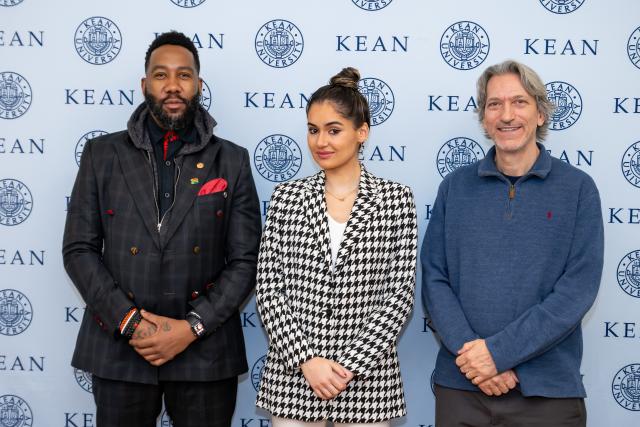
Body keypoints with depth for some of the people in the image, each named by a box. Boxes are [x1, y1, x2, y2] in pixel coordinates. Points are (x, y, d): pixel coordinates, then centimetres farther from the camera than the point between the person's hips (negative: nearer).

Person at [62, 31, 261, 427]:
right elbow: (79, 249, 1)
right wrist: (129, 321, -10)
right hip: (119, 348, 1)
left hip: (205, 351, 0)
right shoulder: (103, 154, 4)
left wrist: (192, 327, -11)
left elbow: (245, 260, -1)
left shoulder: (232, 161, 2)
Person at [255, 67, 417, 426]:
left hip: (366, 376, -1)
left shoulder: (395, 199, -1)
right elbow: (268, 287, -1)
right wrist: (305, 360, -11)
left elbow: (400, 293, -5)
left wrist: (350, 365, -12)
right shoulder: (287, 197, 3)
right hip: (292, 373, 1)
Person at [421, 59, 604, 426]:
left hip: (548, 389, -1)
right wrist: (471, 352, -14)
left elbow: (579, 288, -9)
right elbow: (434, 278, 1)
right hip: (461, 384, 2)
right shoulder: (455, 186, 5)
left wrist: (498, 351, -15)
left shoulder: (578, 188, -1)